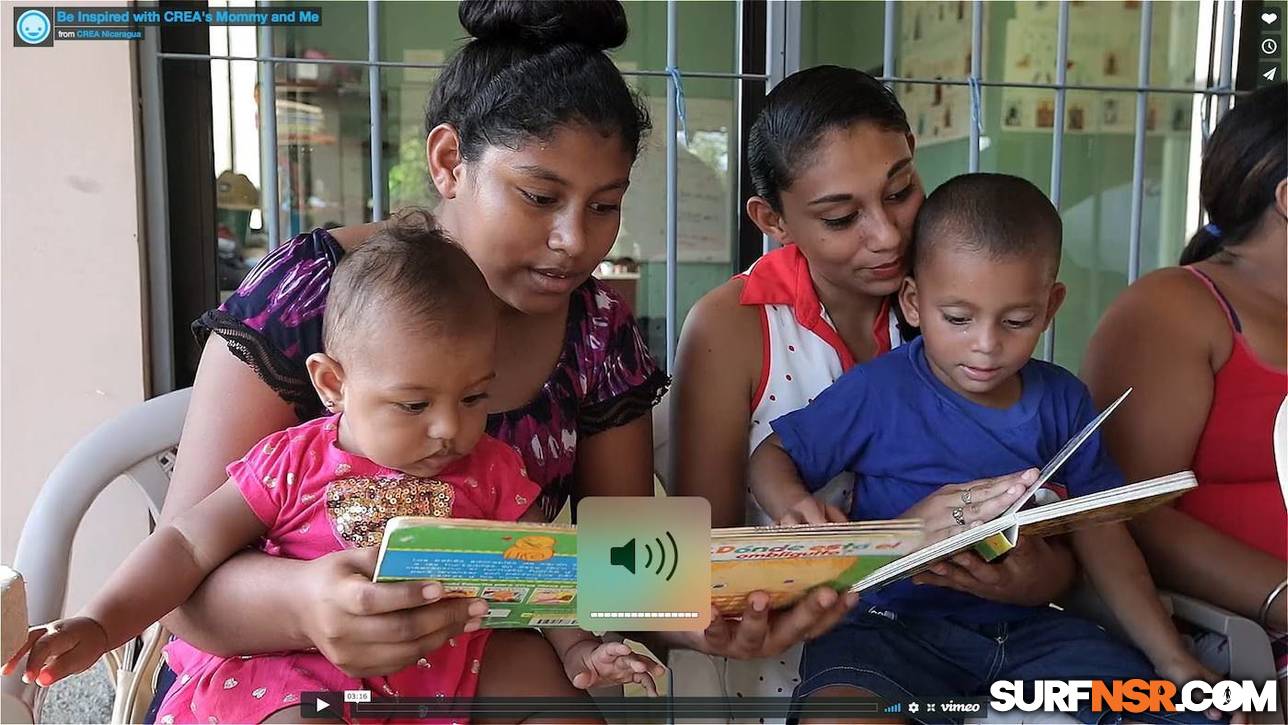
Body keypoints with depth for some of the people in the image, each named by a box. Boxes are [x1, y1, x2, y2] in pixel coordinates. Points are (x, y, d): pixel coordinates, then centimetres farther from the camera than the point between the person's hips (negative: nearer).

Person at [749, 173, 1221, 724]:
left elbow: (1100, 534, 8)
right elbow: (772, 455, 1)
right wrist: (794, 507, -24)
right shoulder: (877, 392, -8)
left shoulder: (1063, 401, 5)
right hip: (897, 622, -3)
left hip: (1028, 626, 4)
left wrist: (1174, 661, 1)